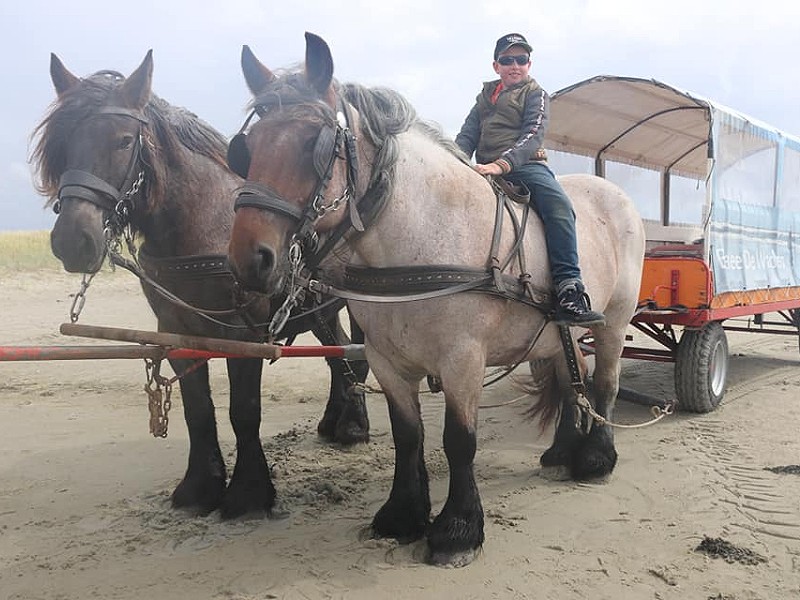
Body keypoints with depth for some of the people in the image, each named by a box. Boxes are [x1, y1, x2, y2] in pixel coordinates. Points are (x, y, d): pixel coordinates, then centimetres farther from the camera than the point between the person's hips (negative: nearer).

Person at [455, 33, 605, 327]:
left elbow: (533, 135, -6)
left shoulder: (535, 95, 12)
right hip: (485, 169, 5)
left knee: (559, 206, -31)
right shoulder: (485, 97, 27)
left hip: (525, 166, -4)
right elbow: (467, 136, 17)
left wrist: (501, 164, -25)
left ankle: (569, 292, -40)